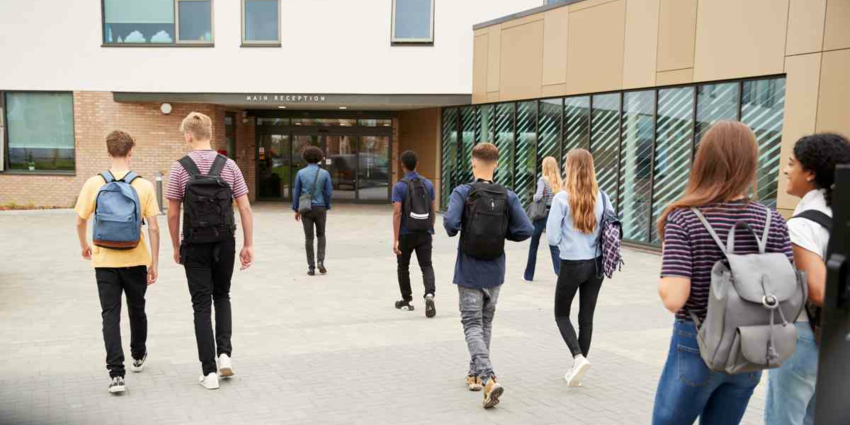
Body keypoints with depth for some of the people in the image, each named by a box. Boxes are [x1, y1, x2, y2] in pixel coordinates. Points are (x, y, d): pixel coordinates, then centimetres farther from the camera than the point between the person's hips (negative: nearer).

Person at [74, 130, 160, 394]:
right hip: (136, 260, 1)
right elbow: (153, 228, -7)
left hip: (104, 260, 0)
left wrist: (84, 246, 21)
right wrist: (154, 263, 1)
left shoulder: (93, 184, -6)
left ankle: (116, 374, -5)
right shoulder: (144, 186, -8)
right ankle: (138, 357, 39)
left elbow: (80, 222, 1)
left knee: (110, 315, 3)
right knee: (137, 310, 19)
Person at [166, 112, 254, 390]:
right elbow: (245, 208, -4)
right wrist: (248, 245, 2)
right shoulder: (229, 166, -2)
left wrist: (176, 247, 9)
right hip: (225, 243, 2)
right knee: (222, 297, 22)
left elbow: (173, 214, -4)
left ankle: (209, 371, 4)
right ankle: (224, 353, 8)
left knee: (202, 305, 5)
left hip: (195, 245, -2)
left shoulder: (180, 168, -6)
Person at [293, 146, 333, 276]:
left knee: (309, 238, 7)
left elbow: (296, 192, -1)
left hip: (306, 209, 0)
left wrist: (296, 210, 8)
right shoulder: (325, 173, -3)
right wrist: (326, 208, 10)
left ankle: (311, 268, 6)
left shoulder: (300, 173, -2)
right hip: (320, 209, 0)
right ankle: (321, 262, 1)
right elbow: (329, 192, -4)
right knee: (321, 236, 18)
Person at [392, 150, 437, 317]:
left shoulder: (400, 186, -9)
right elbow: (432, 211, 8)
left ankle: (406, 301, 25)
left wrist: (395, 239, -16)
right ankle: (429, 294, -23)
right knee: (427, 266, 1)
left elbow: (397, 213, -16)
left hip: (406, 234, -2)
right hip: (425, 233, 2)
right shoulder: (428, 184, 4)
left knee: (403, 267, 15)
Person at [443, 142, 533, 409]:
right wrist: (502, 232, 8)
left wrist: (452, 231, -3)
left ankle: (489, 379, -15)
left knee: (473, 326, 2)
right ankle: (475, 374, 30)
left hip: (469, 274, -3)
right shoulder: (508, 197, -3)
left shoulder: (462, 193, -11)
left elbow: (450, 221, -26)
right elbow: (526, 230, -9)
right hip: (495, 274, 3)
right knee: (486, 323, 19)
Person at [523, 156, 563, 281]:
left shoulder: (543, 180, -10)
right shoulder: (558, 181, 4)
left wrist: (534, 197, -3)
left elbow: (538, 196, -22)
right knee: (554, 246, 5)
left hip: (541, 215, -3)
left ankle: (528, 275, 24)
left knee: (534, 245, 13)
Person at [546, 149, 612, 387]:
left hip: (572, 265, -4)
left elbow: (552, 237, -11)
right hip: (596, 264, 4)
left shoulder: (562, 198, -14)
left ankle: (579, 358, -6)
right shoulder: (601, 197, -2)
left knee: (561, 314, 13)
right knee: (586, 316, 13)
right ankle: (578, 367, 20)